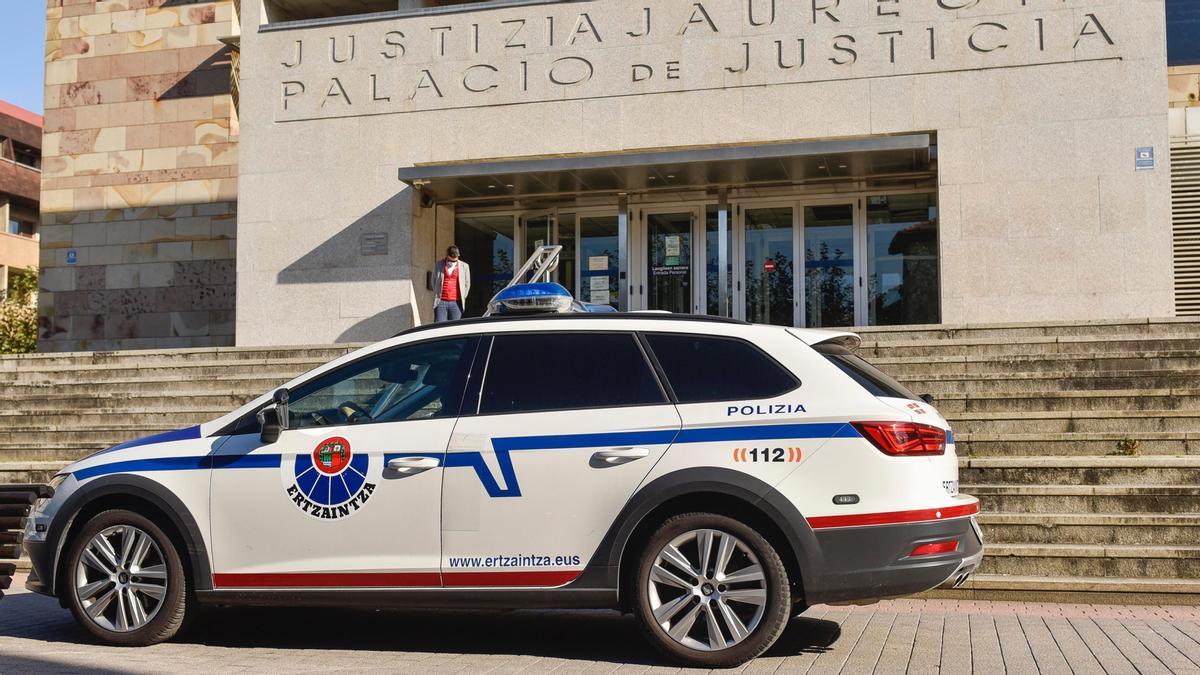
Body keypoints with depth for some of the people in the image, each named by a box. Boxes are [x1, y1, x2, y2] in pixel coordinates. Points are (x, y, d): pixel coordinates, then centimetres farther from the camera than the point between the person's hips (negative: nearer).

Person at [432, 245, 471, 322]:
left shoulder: (464, 266, 6)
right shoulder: (439, 264, 7)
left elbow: (467, 284, 14)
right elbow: (434, 281, 18)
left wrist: (462, 298, 10)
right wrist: (437, 294, 11)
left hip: (456, 303, 0)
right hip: (441, 302, 0)